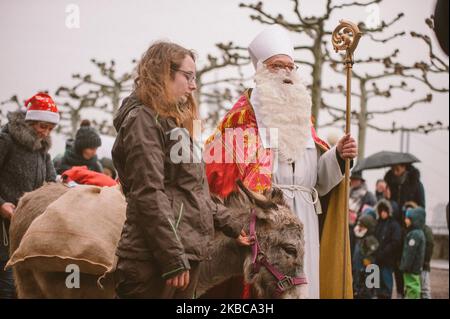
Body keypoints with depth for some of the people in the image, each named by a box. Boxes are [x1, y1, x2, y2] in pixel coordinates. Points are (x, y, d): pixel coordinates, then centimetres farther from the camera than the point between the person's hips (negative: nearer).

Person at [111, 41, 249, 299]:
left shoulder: (172, 122, 21)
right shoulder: (143, 119, -9)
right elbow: (149, 196, -18)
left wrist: (230, 226, 20)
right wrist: (173, 259, -21)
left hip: (187, 251, 10)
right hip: (155, 260, -10)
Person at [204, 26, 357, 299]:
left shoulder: (301, 117, 20)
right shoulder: (243, 117, 2)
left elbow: (318, 179, 14)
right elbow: (220, 173, -10)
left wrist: (337, 156, -3)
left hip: (303, 225, 6)